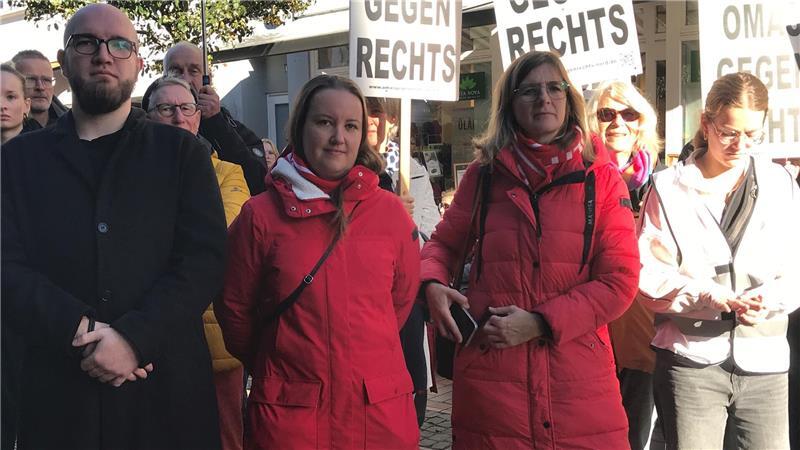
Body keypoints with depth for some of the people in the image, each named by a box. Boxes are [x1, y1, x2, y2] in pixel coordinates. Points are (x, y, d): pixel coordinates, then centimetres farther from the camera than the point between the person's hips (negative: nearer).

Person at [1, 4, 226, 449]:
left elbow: (204, 259, -5)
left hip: (166, 387, 0)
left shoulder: (182, 151, 6)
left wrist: (135, 338, -16)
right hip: (58, 392, 1)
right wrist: (81, 330, -16)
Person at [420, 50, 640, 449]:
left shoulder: (600, 177, 1)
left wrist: (541, 323, -13)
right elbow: (443, 243, 17)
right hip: (490, 373, 1)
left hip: (578, 379, 0)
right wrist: (433, 284, -5)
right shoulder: (484, 174, 5)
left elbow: (619, 281, -3)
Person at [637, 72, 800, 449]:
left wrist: (769, 299, -16)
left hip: (765, 361, 3)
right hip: (691, 361, -2)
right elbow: (648, 275, -5)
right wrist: (713, 297, -18)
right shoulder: (670, 187, 1)